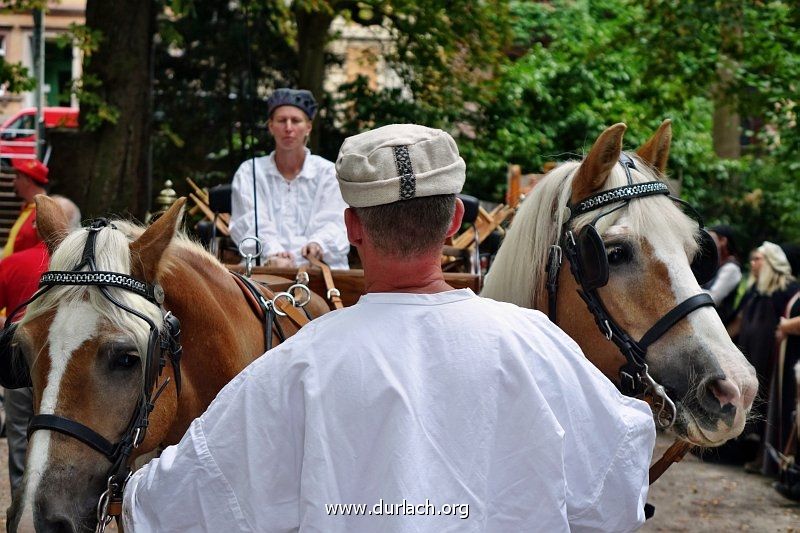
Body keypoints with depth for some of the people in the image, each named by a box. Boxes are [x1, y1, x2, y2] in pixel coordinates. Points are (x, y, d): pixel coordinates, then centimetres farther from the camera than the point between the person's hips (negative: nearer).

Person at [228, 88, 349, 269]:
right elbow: (252, 223, -2)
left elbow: (334, 222, -1)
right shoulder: (249, 172, 14)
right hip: (265, 267, -1)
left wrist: (318, 243, -26)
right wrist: (273, 252, -23)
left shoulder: (329, 173, 12)